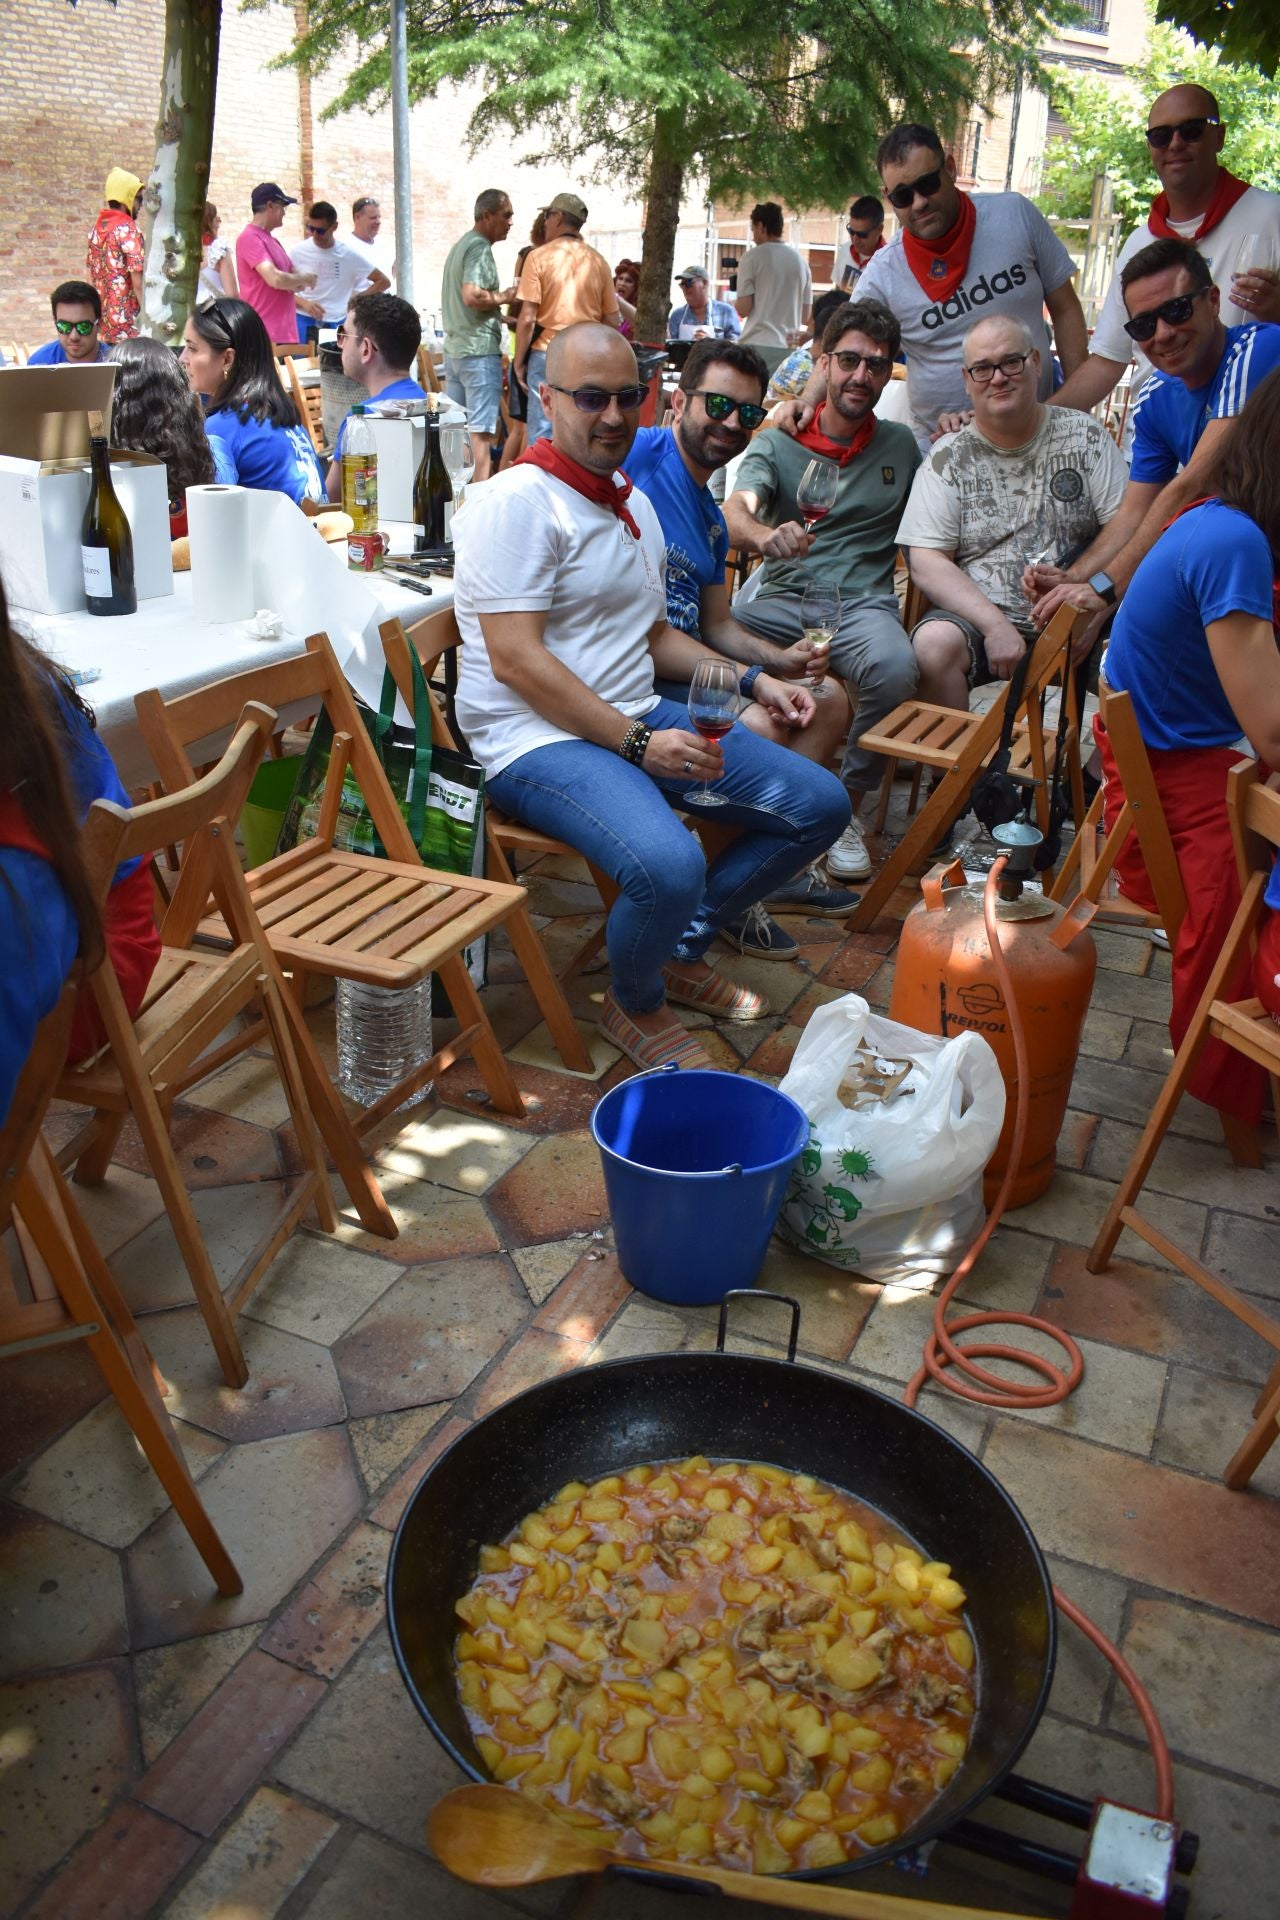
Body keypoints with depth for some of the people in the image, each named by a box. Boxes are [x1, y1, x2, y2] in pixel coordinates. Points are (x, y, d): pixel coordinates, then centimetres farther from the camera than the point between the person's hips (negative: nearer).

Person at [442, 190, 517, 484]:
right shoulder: (480, 247, -12)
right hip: (479, 348, -10)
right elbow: (472, 296, -24)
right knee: (481, 431, -8)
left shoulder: (460, 244, 18)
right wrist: (505, 296, -10)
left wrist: (500, 315, 17)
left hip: (454, 346, 10)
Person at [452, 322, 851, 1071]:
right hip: (539, 737, -9)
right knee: (670, 865, -36)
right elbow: (516, 659, -18)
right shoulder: (519, 501, -10)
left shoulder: (634, 503, 19)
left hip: (641, 717, 9)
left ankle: (682, 949, 15)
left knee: (819, 803, 2)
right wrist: (637, 744, -21)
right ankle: (635, 1005, -1)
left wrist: (750, 679, 15)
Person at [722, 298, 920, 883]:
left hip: (862, 601, 1)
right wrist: (765, 536, -33)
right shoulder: (777, 444, 11)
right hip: (778, 597, 0)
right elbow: (735, 511, -11)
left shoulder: (902, 446, 18)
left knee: (894, 666, -36)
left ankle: (846, 804, -13)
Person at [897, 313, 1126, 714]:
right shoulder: (948, 457, 6)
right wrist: (994, 625, -16)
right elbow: (926, 562, -3)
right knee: (932, 644, -32)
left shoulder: (1085, 436, 8)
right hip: (977, 614, 0)